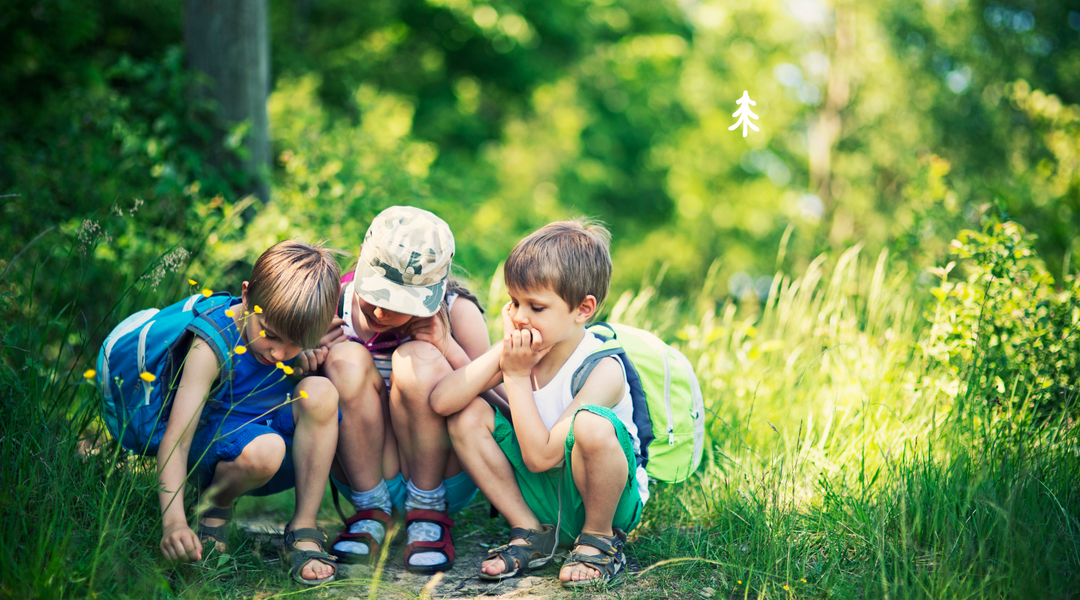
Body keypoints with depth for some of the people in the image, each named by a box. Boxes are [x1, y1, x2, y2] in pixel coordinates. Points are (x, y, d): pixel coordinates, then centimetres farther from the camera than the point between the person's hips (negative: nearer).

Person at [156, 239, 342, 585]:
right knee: (263, 450, -39)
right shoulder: (212, 346, -24)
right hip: (215, 448, -4)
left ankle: (303, 530, -16)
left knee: (320, 391, -26)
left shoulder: (305, 336, -10)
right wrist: (173, 521, -43)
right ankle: (216, 506, -2)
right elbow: (176, 440, -30)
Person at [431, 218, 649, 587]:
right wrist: (501, 352, -23)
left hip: (602, 497, -6)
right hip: (541, 495, 6)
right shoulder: (523, 350, -8)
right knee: (467, 416, -11)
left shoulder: (603, 371, -24)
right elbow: (441, 401, -20)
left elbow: (539, 456, -30)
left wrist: (517, 375, -24)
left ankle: (600, 539, -8)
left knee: (590, 424, -37)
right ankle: (530, 534, 1)